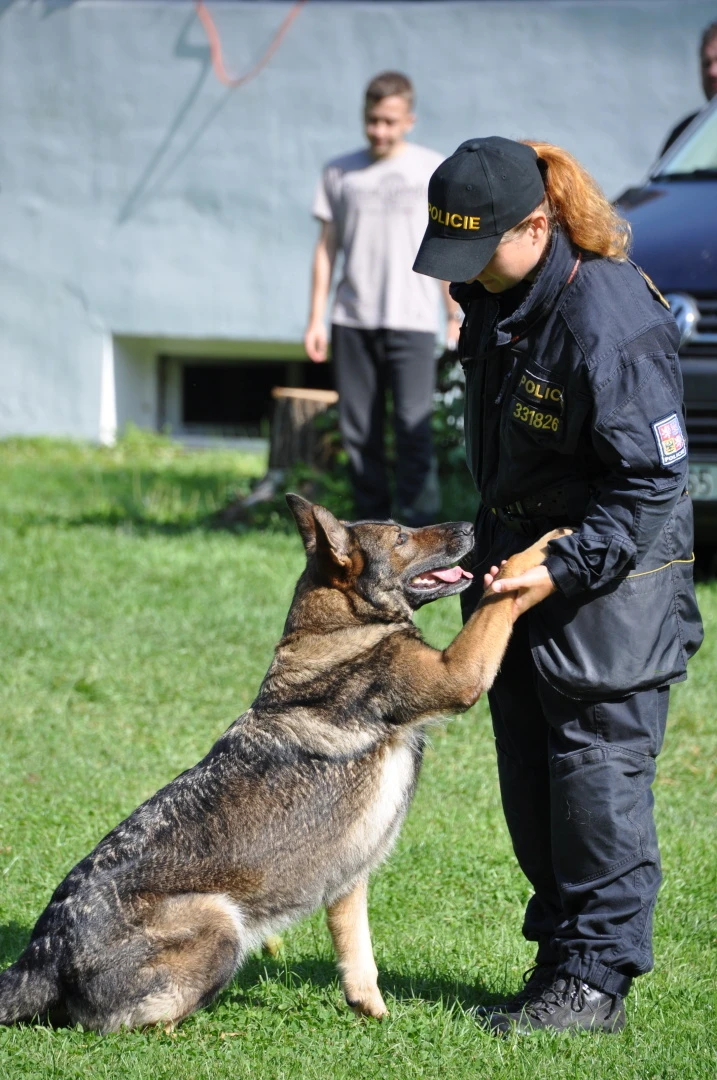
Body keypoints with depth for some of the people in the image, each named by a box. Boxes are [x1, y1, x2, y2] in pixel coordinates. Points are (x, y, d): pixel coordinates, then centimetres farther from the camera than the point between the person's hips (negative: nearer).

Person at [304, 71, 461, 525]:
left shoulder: (434, 170, 6)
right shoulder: (340, 173, 10)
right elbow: (327, 247, 12)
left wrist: (456, 316, 4)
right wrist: (317, 318, 7)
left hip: (411, 319, -3)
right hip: (352, 320, 3)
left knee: (414, 427, -11)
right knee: (359, 432, 3)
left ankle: (418, 532, -11)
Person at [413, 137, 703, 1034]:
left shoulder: (610, 321, -24)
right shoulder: (495, 296, 3)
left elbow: (651, 480, -21)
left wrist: (564, 570, -24)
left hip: (613, 582, -9)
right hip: (524, 567, 9)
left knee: (598, 770, -5)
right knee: (528, 776, 12)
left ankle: (596, 978, 3)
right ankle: (558, 955, 22)